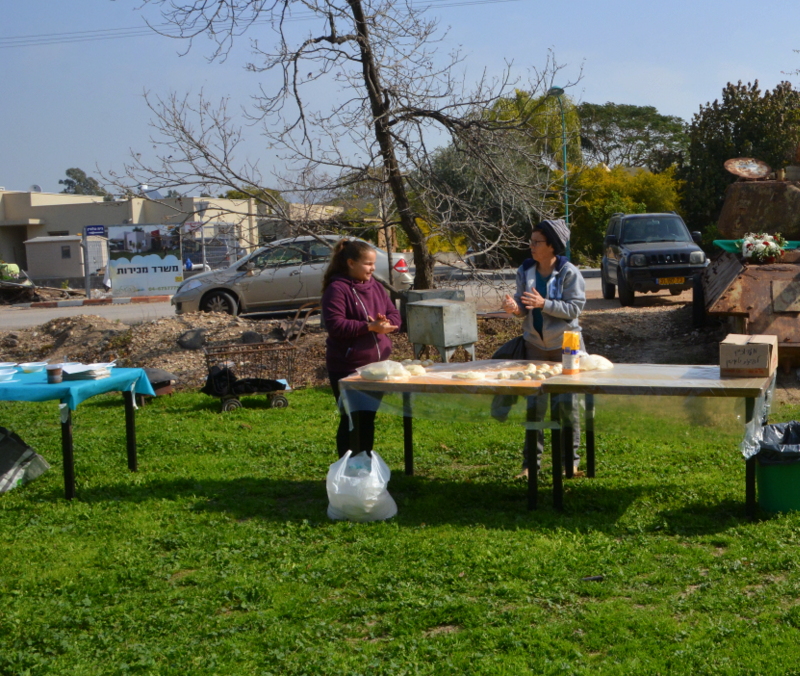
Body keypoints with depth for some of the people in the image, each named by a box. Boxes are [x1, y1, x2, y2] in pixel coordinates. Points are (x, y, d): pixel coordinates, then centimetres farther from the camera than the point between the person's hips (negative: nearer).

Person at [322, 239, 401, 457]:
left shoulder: (375, 286, 11)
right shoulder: (337, 289, -12)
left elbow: (394, 314, 12)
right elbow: (335, 324, -21)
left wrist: (386, 323, -11)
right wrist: (369, 326, -24)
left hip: (376, 364, 7)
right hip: (348, 368, -7)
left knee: (368, 417, 14)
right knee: (352, 420, -1)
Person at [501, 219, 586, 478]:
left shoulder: (569, 272, -11)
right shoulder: (525, 271, 3)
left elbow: (574, 308, -15)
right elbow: (524, 306, 7)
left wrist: (544, 304, -26)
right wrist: (515, 307, -16)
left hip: (564, 344, -4)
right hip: (535, 343, 4)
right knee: (534, 403, 6)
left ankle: (570, 459, 16)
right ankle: (531, 460, 14)